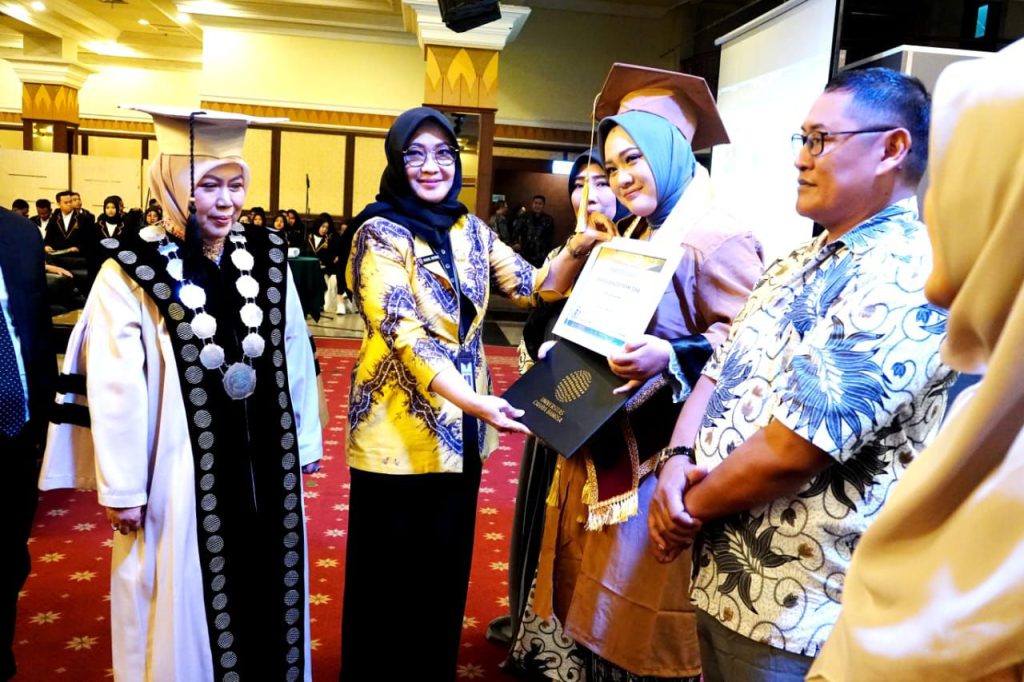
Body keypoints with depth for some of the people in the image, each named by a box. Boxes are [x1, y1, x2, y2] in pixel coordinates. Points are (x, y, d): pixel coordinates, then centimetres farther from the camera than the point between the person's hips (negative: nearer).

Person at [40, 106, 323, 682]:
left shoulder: (268, 258, 1)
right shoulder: (132, 272, -11)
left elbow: (296, 355, 6)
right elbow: (114, 389, -9)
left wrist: (306, 442, 9)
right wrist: (121, 487, -6)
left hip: (267, 464, 4)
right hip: (183, 472, -4)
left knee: (270, 590, 18)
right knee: (184, 605, 13)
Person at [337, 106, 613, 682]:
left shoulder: (472, 230, 8)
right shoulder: (380, 234, -11)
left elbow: (536, 288, 6)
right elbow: (403, 335, -21)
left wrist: (578, 251, -14)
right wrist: (477, 403, -32)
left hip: (460, 430, 6)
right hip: (402, 428, -6)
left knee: (447, 568, 18)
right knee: (392, 576, 8)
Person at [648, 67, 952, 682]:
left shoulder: (903, 279, -22)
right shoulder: (805, 260, 9)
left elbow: (790, 449, -27)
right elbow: (723, 367, 9)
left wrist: (690, 510, -12)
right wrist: (678, 461, -8)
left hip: (794, 607, -8)